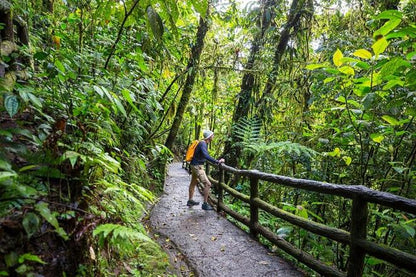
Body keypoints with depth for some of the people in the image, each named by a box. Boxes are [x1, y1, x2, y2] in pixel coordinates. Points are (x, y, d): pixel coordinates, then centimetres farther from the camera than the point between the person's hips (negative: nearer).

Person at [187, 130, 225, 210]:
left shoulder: (204, 143, 8)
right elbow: (206, 156, -37)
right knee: (207, 184, -11)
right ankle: (205, 204, -2)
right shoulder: (203, 144, -22)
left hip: (197, 165, 11)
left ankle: (190, 201, 36)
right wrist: (217, 161, -41)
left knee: (193, 183, 21)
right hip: (197, 166, -11)